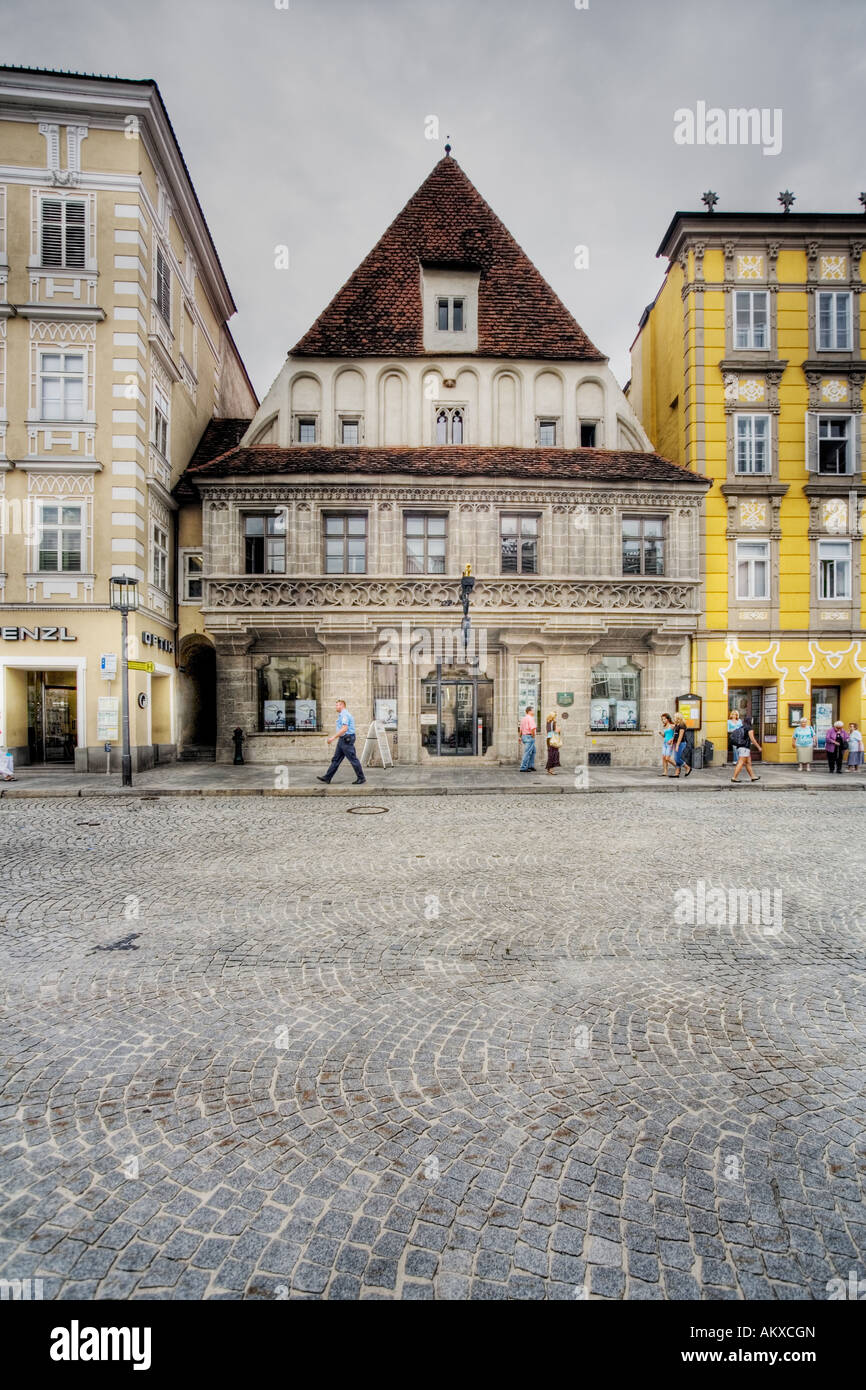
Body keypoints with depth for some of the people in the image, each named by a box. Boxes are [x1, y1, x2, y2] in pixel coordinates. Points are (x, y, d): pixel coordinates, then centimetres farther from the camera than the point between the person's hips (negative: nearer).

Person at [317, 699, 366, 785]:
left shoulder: (344, 714, -15)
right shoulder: (342, 714, 19)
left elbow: (344, 729, -25)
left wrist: (333, 737, -23)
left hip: (346, 739, -11)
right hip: (342, 739, 11)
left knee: (353, 759, -5)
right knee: (336, 759, 10)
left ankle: (361, 778, 2)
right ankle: (327, 778, 12)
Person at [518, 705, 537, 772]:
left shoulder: (523, 718, 16)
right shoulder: (530, 718, -13)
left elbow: (521, 729, 22)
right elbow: (532, 728, -24)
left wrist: (520, 737, 29)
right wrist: (533, 736, -12)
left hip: (524, 736, 10)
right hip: (529, 737, -10)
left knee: (533, 751, 19)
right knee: (527, 753, -6)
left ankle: (530, 766, 19)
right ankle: (523, 768, -6)